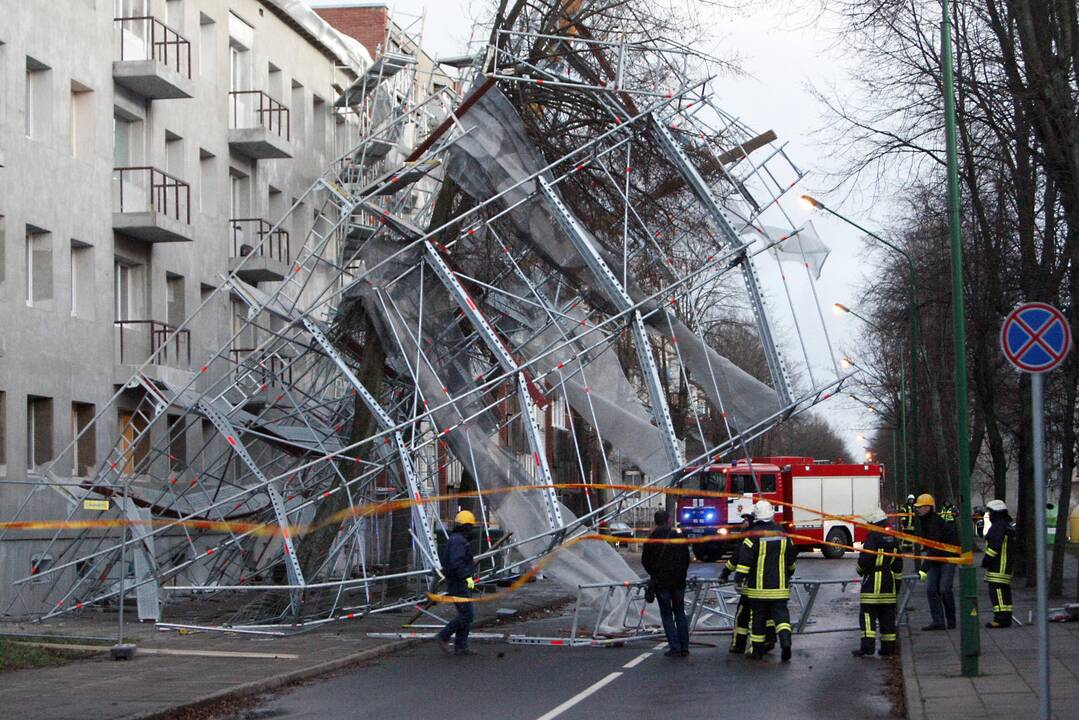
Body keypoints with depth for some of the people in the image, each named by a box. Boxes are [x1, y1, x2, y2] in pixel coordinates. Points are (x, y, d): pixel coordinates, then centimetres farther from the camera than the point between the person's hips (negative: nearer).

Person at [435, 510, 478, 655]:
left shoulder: (456, 539, 18)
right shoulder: (458, 541, -16)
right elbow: (456, 562, -27)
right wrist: (467, 577, -28)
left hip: (462, 584, 11)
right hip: (459, 584, -11)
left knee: (465, 615, 11)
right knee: (467, 615, -11)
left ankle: (460, 647, 12)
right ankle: (443, 637, -5)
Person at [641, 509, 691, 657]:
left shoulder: (651, 540, -6)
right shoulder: (679, 538, 1)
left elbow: (645, 561, 1)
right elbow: (686, 559, 8)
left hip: (661, 582, -3)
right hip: (679, 581, 3)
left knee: (667, 614, 2)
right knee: (680, 613, 11)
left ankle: (675, 648, -4)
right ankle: (684, 648, 9)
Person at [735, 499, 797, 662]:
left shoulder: (753, 534, -10)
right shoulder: (782, 533, 5)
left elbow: (745, 558, -15)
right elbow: (791, 557, 16)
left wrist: (739, 578, -10)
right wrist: (789, 574, 32)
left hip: (758, 586, -3)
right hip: (779, 586, 3)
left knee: (758, 616, 7)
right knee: (781, 613, 2)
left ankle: (756, 650, 14)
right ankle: (785, 640, -21)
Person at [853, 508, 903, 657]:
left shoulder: (873, 536, -12)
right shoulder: (893, 538, 11)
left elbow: (866, 557, -17)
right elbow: (898, 562, 16)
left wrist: (860, 569, 4)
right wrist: (898, 580, 22)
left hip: (873, 580, -7)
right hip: (889, 581, 7)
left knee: (868, 614, -6)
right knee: (887, 615, 10)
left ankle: (867, 648, -13)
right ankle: (888, 647, 12)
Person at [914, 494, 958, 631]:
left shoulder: (936, 523, -24)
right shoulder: (923, 522, 6)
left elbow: (934, 548, -30)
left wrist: (924, 569, -32)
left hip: (948, 557, -9)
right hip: (934, 559, 9)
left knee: (944, 589, -12)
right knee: (931, 589, -2)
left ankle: (951, 621, 3)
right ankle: (938, 621, -2)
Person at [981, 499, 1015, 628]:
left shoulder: (999, 526, -13)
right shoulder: (1008, 526, 21)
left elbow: (995, 545, -22)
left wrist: (987, 558, -18)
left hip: (999, 565, -11)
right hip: (1006, 564, 11)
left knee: (996, 590, -13)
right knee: (1004, 591, 14)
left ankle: (1001, 618, -18)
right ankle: (1006, 618, 17)